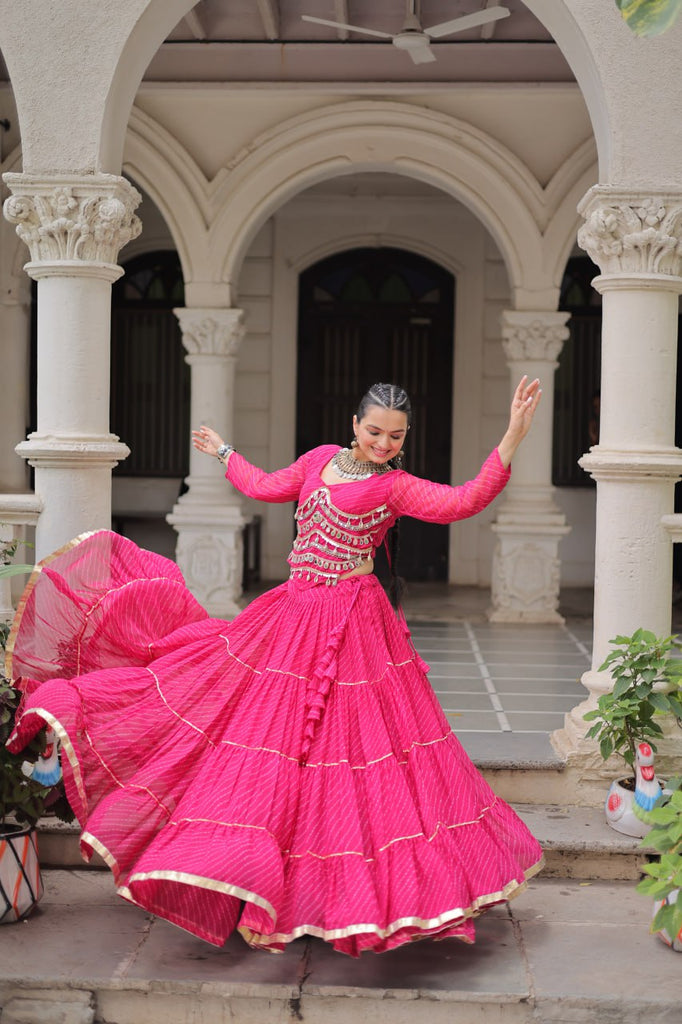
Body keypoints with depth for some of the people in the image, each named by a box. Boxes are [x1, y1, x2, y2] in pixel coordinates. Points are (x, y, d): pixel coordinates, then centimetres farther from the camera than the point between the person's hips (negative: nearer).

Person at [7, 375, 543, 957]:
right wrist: (224, 454, 43)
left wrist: (512, 440, -32)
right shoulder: (323, 458, 11)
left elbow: (463, 500, -23)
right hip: (293, 615, 6)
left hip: (350, 626, -6)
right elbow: (267, 487, 29)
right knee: (274, 737, 10)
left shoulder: (396, 487, -7)